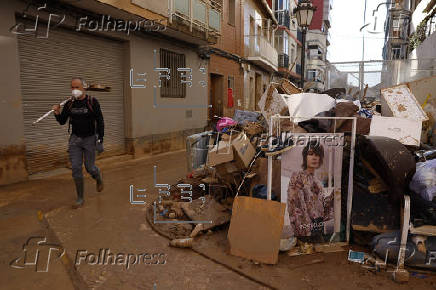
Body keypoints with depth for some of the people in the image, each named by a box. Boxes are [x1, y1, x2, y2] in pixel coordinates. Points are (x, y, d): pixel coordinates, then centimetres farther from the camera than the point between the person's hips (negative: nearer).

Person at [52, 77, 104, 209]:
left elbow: (100, 122, -8)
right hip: (75, 139, 3)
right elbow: (62, 121, 9)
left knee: (89, 167, 3)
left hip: (89, 139, -3)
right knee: (76, 168, 0)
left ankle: (98, 176, 41)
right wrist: (57, 113, -12)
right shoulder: (69, 104, 1)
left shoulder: (92, 102, -9)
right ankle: (80, 198, 11)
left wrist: (100, 140, -11)